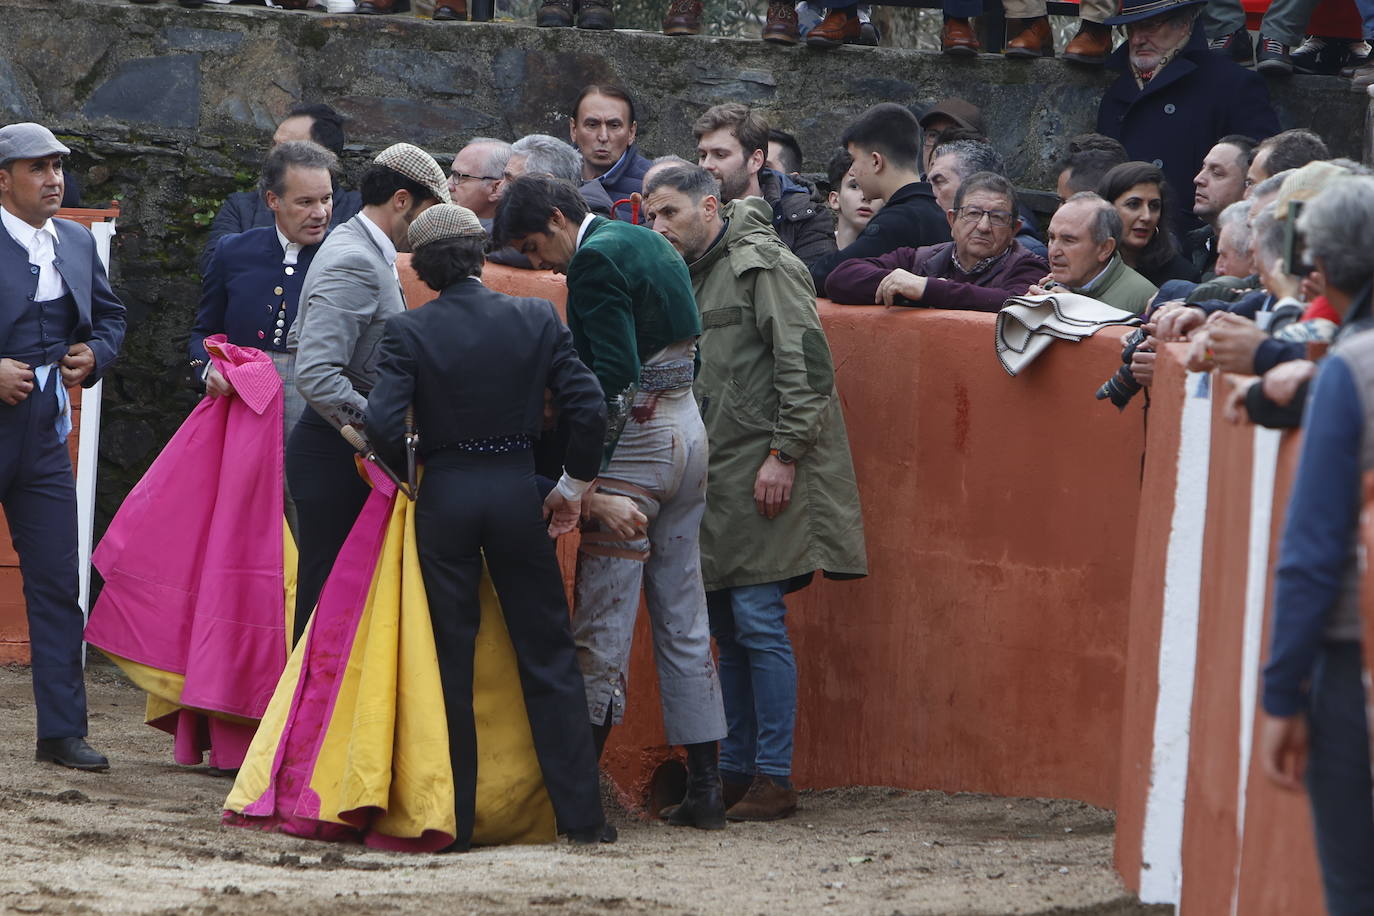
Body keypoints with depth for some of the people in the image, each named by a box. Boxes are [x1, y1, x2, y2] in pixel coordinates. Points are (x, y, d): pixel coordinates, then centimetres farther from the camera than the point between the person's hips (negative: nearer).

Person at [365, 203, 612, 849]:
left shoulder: (408, 332, -9)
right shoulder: (536, 319, -3)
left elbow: (383, 424, -17)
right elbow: (587, 408, -6)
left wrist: (404, 471, 4)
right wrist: (574, 486, 7)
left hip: (443, 499, -1)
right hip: (517, 493, 1)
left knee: (450, 658, 7)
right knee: (547, 656, 9)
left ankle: (455, 818, 8)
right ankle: (580, 814, 7)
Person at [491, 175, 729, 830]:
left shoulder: (596, 260, -13)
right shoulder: (649, 244, 15)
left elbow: (614, 375, -21)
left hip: (636, 439, -9)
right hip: (687, 429, 9)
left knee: (601, 628, -5)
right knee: (683, 622, 10)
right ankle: (704, 788, 10)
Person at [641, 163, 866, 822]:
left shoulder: (762, 265, -8)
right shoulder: (691, 279, 19)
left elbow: (806, 362, -15)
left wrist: (784, 454, -19)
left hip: (760, 475, -9)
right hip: (713, 483, 9)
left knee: (758, 622, -10)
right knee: (727, 629, 10)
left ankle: (774, 780, -8)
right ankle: (736, 774, 15)